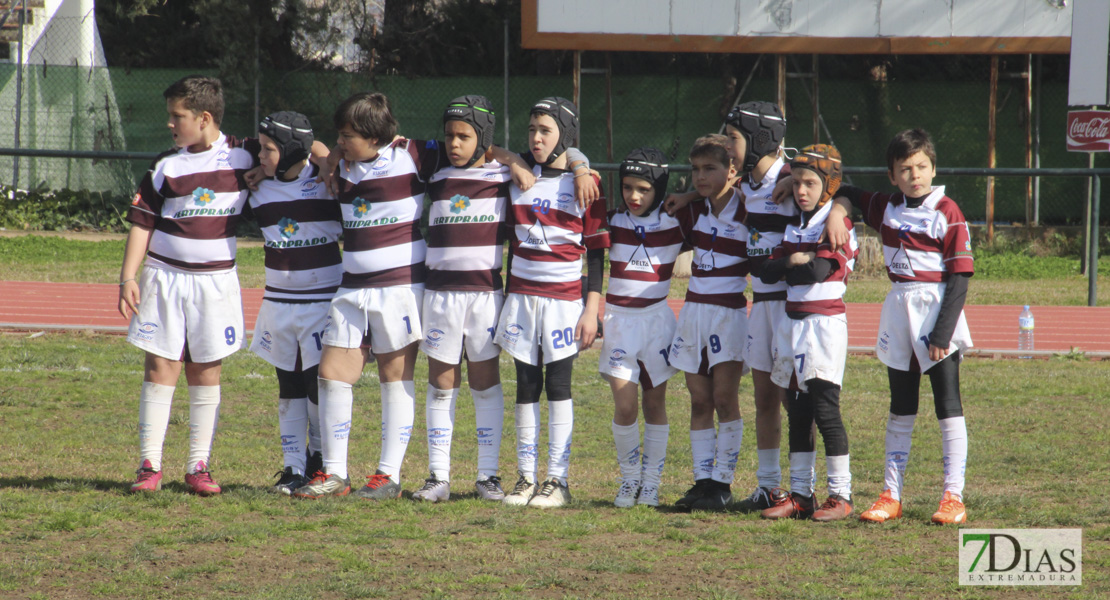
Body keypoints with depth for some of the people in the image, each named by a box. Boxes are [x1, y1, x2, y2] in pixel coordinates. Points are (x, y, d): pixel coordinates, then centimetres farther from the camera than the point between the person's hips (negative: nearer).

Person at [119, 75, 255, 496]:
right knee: (160, 367, -3)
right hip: (165, 278, 0)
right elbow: (142, 222, 1)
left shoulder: (243, 158, 1)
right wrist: (128, 277, -7)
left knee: (206, 371, 4)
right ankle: (150, 465, -1)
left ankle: (199, 465, 9)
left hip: (215, 282, 0)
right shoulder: (167, 166, 1)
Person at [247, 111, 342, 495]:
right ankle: (294, 467, 12)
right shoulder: (259, 190, 4)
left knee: (318, 383, -6)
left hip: (323, 301, -5)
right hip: (278, 301, 5)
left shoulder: (328, 185, -9)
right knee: (288, 386, 7)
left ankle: (320, 458, 13)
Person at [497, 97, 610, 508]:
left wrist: (592, 308, -7)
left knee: (558, 384, -3)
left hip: (564, 297, -3)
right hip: (522, 295, 4)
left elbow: (596, 251, -2)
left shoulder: (583, 181, -2)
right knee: (526, 384, 4)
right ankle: (525, 478, 7)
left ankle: (557, 480, 0)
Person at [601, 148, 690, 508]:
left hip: (657, 319, 0)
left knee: (655, 404, 4)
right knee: (625, 406, -7)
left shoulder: (676, 222, -2)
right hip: (619, 320, 0)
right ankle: (629, 480, 9)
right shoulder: (612, 222, 2)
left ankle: (651, 483, 13)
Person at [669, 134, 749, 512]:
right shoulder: (694, 210, 8)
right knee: (699, 402, 4)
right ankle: (702, 481, 5)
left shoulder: (747, 212, -7)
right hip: (694, 309, 6)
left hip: (730, 311, -6)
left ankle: (722, 484, -7)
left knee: (725, 399, -9)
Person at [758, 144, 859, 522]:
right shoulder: (795, 227, 15)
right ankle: (800, 495, 11)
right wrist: (795, 261, -8)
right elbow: (768, 272, 7)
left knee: (825, 409, -8)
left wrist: (789, 273, -2)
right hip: (793, 322, 7)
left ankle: (841, 495, -3)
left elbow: (821, 269, -19)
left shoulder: (837, 225, -7)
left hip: (825, 323, -7)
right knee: (798, 412, 8)